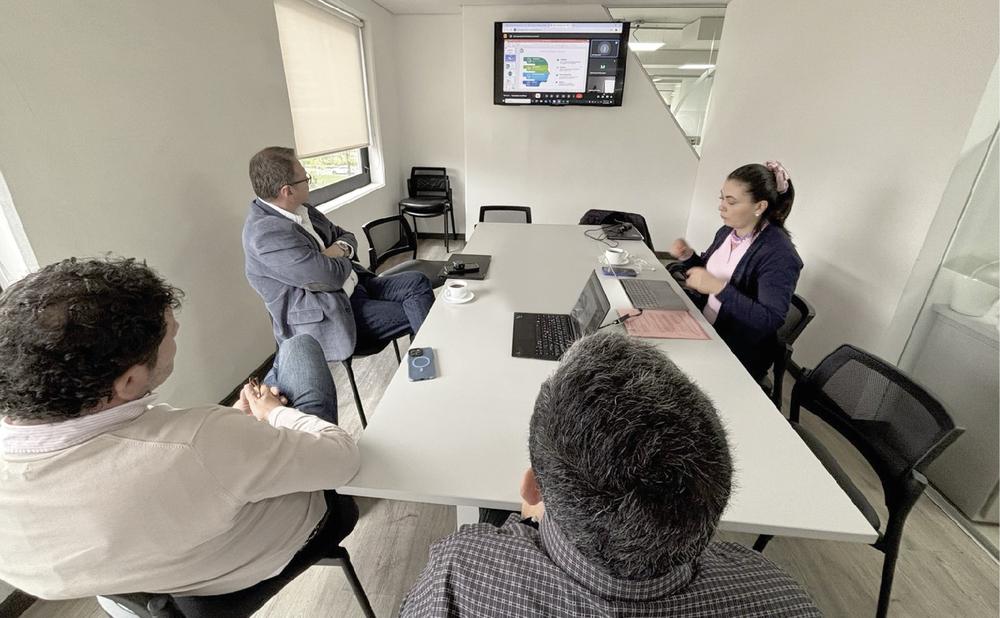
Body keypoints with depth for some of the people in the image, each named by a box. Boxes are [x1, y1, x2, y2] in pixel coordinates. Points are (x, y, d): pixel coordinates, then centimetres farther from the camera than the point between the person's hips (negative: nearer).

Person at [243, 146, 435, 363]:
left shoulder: (300, 209, 5)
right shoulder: (266, 233, -24)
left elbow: (345, 235, 16)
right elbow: (332, 277, -26)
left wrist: (340, 248, -8)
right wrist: (341, 259, -3)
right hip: (327, 320, -8)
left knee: (418, 282, -6)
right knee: (412, 315, -13)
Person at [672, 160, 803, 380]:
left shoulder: (779, 255, -21)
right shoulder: (728, 231, 1)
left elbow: (771, 321, -25)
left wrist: (719, 288, -31)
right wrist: (688, 257, -4)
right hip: (703, 331, 7)